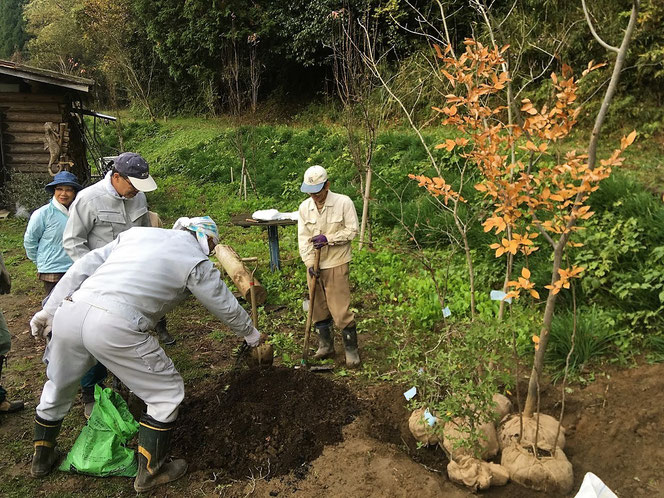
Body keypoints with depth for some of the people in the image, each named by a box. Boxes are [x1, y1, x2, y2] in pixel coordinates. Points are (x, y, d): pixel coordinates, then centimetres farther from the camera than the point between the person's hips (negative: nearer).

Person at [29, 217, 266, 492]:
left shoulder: (137, 232, 22)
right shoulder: (196, 260, 6)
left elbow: (83, 267, 17)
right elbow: (226, 307, 17)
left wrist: (49, 309, 21)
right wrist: (251, 334, 34)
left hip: (69, 310, 7)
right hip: (115, 327, -7)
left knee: (58, 385, 32)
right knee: (167, 392, 14)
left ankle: (41, 458, 54)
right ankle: (150, 472, 27)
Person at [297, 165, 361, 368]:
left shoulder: (343, 202, -9)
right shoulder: (304, 207, 3)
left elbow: (352, 230, -8)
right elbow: (303, 237, 2)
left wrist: (328, 238, -20)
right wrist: (309, 263, -9)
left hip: (336, 264, -5)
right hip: (314, 265, 5)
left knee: (340, 309, -5)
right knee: (318, 307, 13)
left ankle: (351, 349, 9)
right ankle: (326, 345, 28)